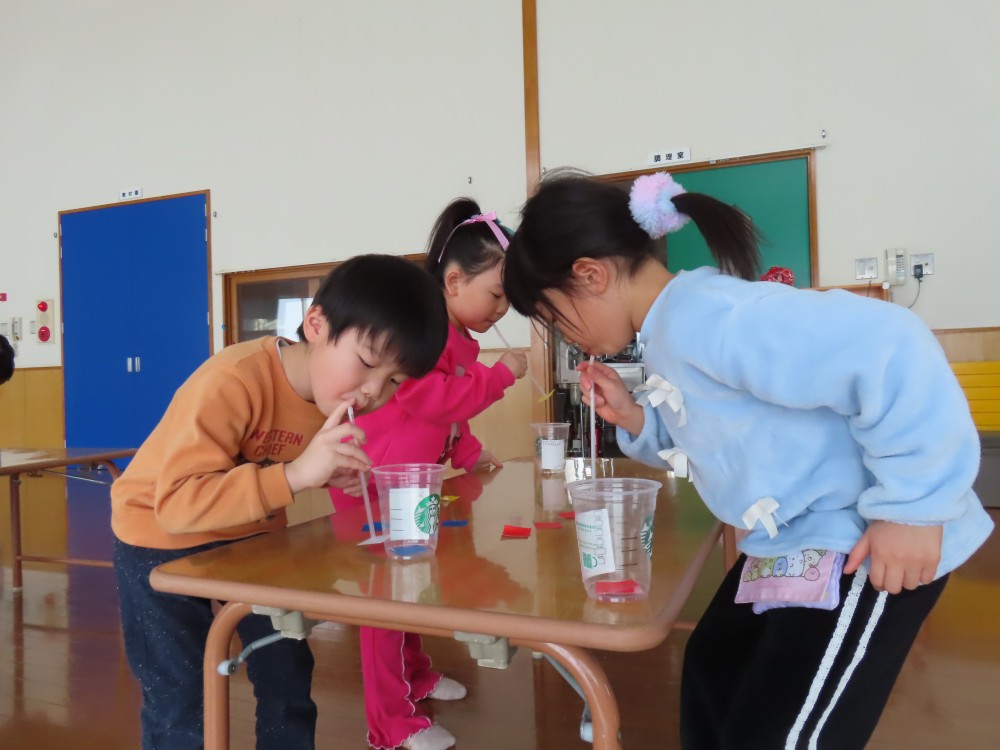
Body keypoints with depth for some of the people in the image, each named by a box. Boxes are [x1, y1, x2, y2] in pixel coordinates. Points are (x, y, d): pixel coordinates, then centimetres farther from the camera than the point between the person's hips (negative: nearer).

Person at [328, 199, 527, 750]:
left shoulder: (457, 338, 11)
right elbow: (425, 398, -32)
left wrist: (470, 454, 10)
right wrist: (498, 375, -25)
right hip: (376, 483, -10)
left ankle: (413, 674, 41)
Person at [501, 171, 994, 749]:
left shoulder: (700, 316, -28)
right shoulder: (674, 331, 5)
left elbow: (889, 348, -35)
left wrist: (912, 504, -29)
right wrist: (637, 421, -1)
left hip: (862, 547, -10)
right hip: (793, 546, 10)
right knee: (712, 677, 22)